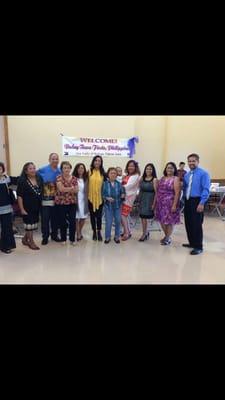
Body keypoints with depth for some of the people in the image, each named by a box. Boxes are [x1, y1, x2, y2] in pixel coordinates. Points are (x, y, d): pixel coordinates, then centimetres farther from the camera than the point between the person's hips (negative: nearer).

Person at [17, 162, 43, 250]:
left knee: (33, 224, 15)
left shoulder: (39, 179, 3)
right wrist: (22, 209, -16)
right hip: (27, 207, -6)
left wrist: (41, 205, 10)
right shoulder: (22, 181, -13)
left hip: (37, 206, 6)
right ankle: (31, 242, 21)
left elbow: (42, 192, 13)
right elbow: (19, 196, -14)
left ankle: (25, 239, 36)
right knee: (29, 224, 5)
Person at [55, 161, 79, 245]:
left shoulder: (74, 178, 8)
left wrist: (66, 189, -14)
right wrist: (71, 188, -9)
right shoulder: (59, 178, -3)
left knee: (73, 221, 0)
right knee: (62, 222, 6)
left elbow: (76, 190, 0)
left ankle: (72, 239, 14)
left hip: (72, 202, 3)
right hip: (61, 202, -2)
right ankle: (63, 239, 22)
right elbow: (61, 188, -16)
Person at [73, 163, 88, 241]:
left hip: (84, 201, 3)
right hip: (76, 200, -3)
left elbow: (87, 191, 8)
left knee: (83, 218, 8)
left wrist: (87, 199, 2)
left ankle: (79, 232, 31)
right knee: (76, 218, -1)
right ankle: (78, 234, 14)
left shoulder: (86, 179, 7)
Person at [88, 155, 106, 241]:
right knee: (92, 215, 9)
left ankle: (99, 232, 18)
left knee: (99, 215, 4)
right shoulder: (89, 172, 1)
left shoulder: (103, 173, 1)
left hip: (100, 197, 0)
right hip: (91, 197, 1)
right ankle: (94, 232, 22)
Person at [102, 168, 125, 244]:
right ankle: (107, 237, 21)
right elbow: (102, 194, -4)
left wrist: (123, 196, -18)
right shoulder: (105, 184, -2)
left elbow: (122, 193, 3)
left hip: (117, 206, 2)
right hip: (108, 206, -2)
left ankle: (117, 237, 26)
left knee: (118, 221, 9)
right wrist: (107, 198, -21)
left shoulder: (119, 184, 2)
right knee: (108, 222, 3)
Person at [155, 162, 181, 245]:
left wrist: (174, 205, -19)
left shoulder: (175, 179, -6)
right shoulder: (162, 178, 12)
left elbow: (177, 193, -13)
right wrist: (155, 202, 10)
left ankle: (168, 238, 18)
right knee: (162, 220, 10)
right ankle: (166, 236, 30)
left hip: (170, 203, -6)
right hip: (160, 203, 6)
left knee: (169, 221, 2)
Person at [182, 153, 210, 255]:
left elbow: (206, 190, -14)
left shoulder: (203, 173, -7)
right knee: (188, 223, 12)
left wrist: (202, 203, -20)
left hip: (197, 201, -7)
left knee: (196, 224, -5)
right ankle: (192, 243, 27)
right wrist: (184, 200, 7)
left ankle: (198, 247, 6)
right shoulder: (186, 175, 16)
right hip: (187, 201, 7)